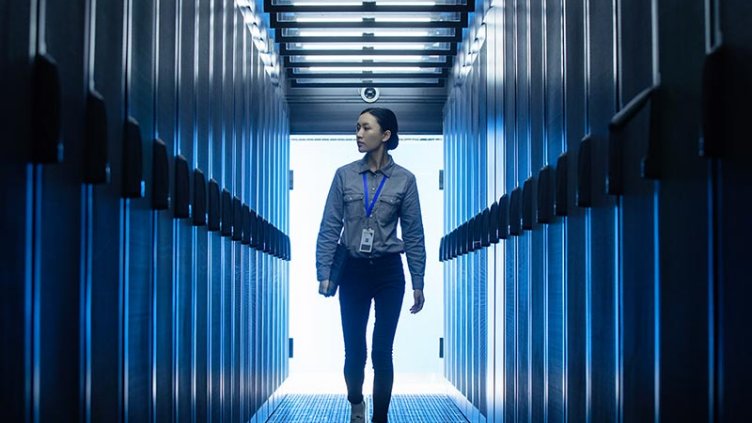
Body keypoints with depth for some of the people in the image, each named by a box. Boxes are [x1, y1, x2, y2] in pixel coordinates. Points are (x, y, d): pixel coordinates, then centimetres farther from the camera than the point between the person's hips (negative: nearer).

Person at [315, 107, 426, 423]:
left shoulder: (404, 180, -3)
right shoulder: (345, 175, -1)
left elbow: (413, 234, -1)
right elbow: (330, 228, -1)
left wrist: (418, 284, -1)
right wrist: (324, 273, -7)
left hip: (389, 272, -1)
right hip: (353, 270, 1)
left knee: (382, 352, 0)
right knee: (354, 349, 7)